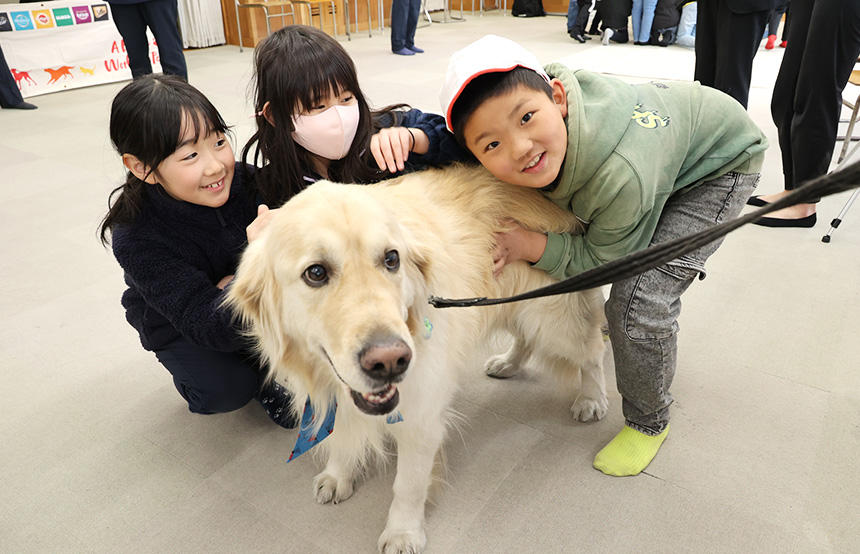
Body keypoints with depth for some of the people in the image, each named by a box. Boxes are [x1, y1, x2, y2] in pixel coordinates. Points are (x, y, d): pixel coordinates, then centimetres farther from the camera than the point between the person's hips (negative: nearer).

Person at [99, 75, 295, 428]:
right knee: (224, 391, -25)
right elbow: (208, 326, -36)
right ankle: (193, 372, 10)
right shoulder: (136, 239, -30)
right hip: (179, 325, -2)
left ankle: (264, 368, 3)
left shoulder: (244, 180, -23)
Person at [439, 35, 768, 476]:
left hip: (719, 163, -7)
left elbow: (604, 261, -26)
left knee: (640, 299, -20)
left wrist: (531, 246, -38)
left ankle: (648, 422, 8)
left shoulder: (621, 176, -46)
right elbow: (450, 133, -6)